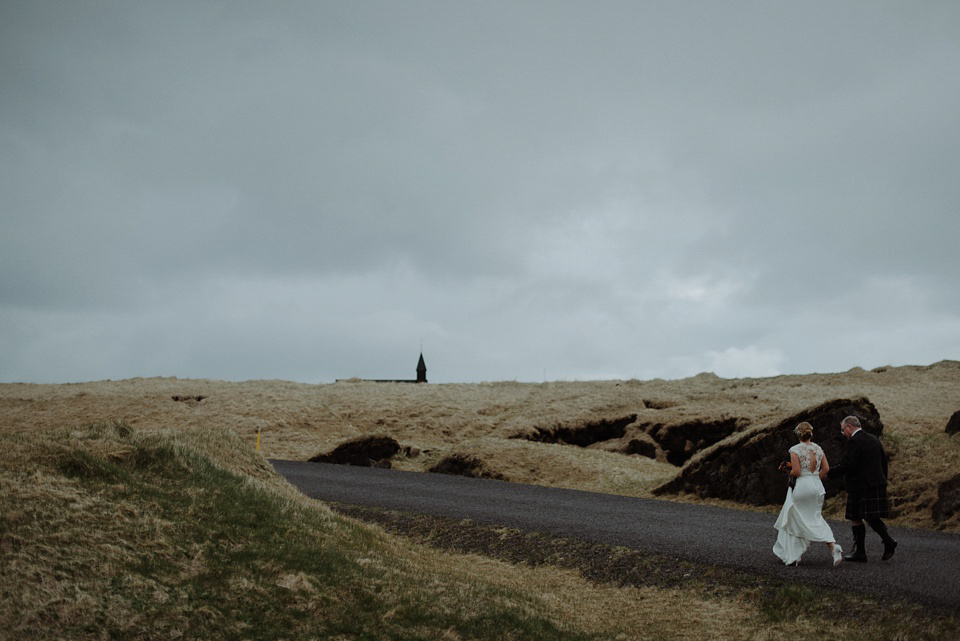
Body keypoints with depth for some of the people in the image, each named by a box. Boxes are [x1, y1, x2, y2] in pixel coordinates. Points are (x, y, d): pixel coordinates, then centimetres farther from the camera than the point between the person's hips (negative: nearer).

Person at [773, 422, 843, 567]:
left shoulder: (795, 450, -10)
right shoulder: (818, 448, 7)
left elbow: (796, 472, -16)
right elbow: (826, 469, 5)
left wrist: (788, 471, 4)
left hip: (801, 486, -5)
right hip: (817, 486, 5)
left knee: (793, 522, 10)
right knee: (815, 518, 13)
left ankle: (793, 557, 16)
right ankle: (832, 545, -11)